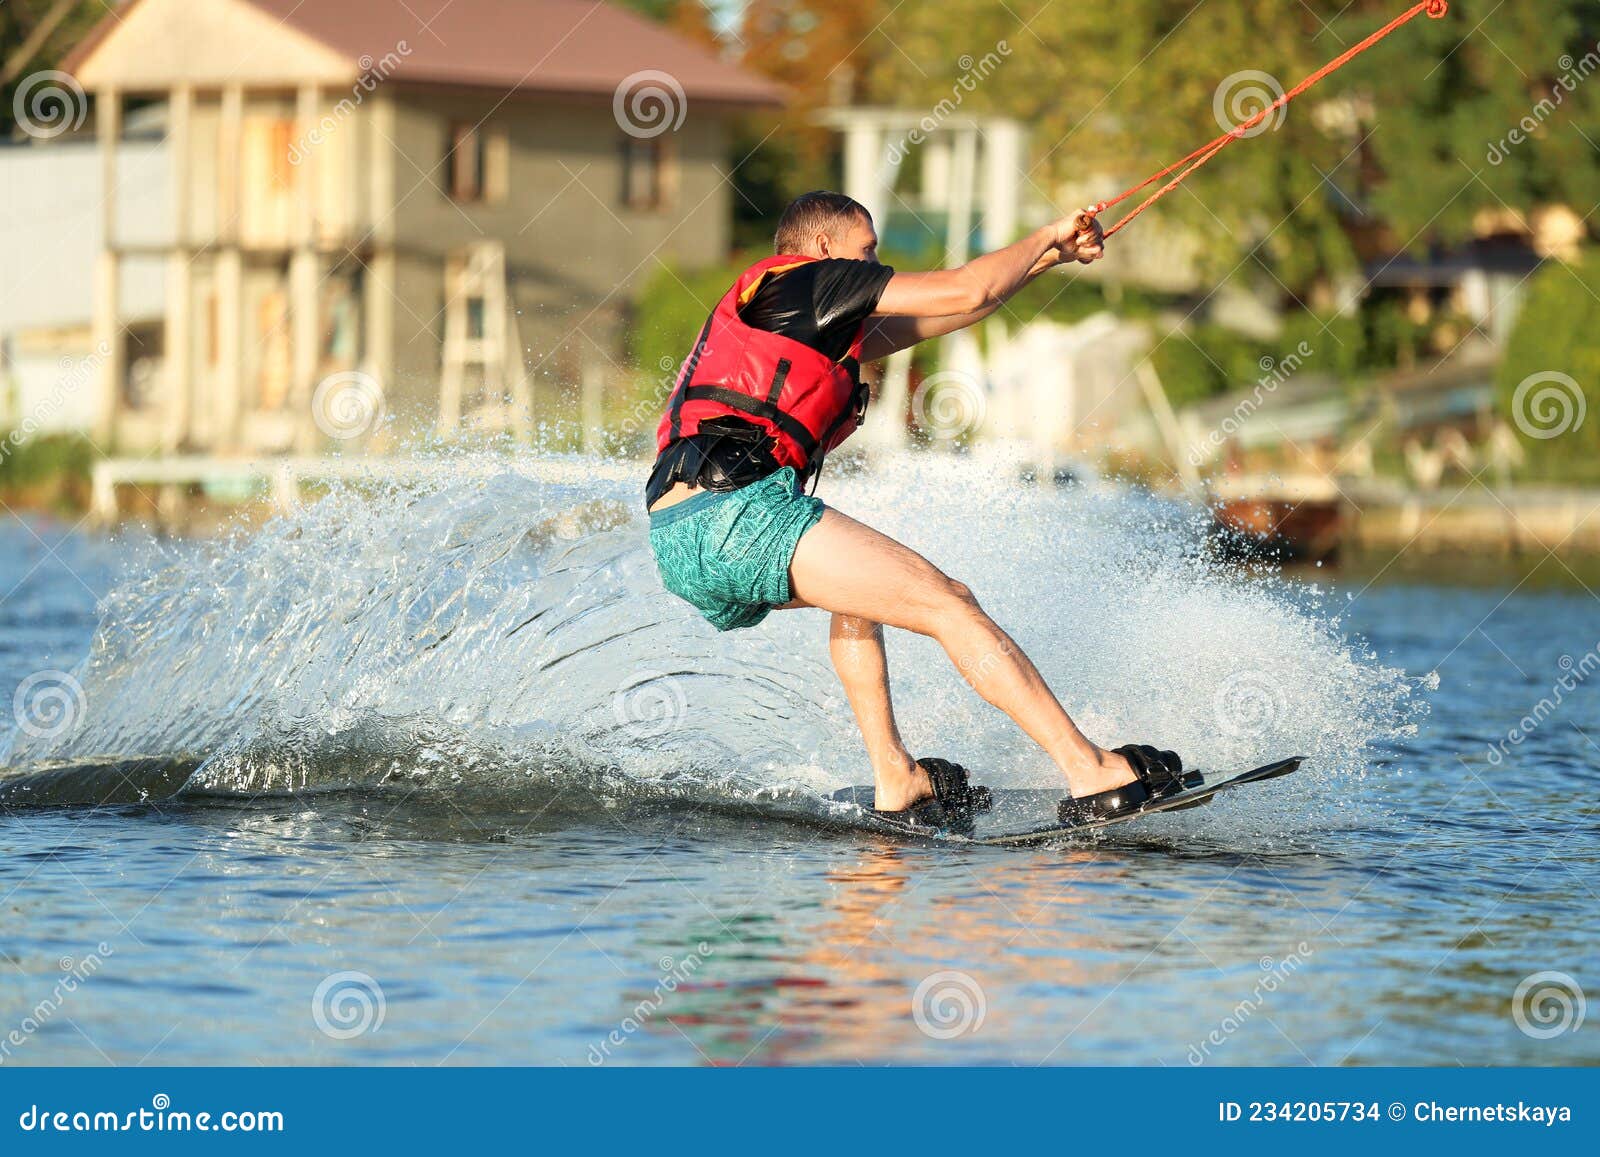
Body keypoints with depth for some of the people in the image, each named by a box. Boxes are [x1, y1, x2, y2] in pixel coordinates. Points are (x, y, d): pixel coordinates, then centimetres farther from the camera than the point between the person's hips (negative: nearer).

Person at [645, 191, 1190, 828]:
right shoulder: (804, 279, 7)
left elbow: (940, 316, 35)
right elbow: (965, 293, 2)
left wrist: (1049, 256, 34)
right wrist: (1046, 237, 20)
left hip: (677, 546, 9)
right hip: (736, 507, -9)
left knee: (858, 582, 34)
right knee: (948, 603, -7)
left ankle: (896, 784, 21)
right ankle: (1093, 776, -13)